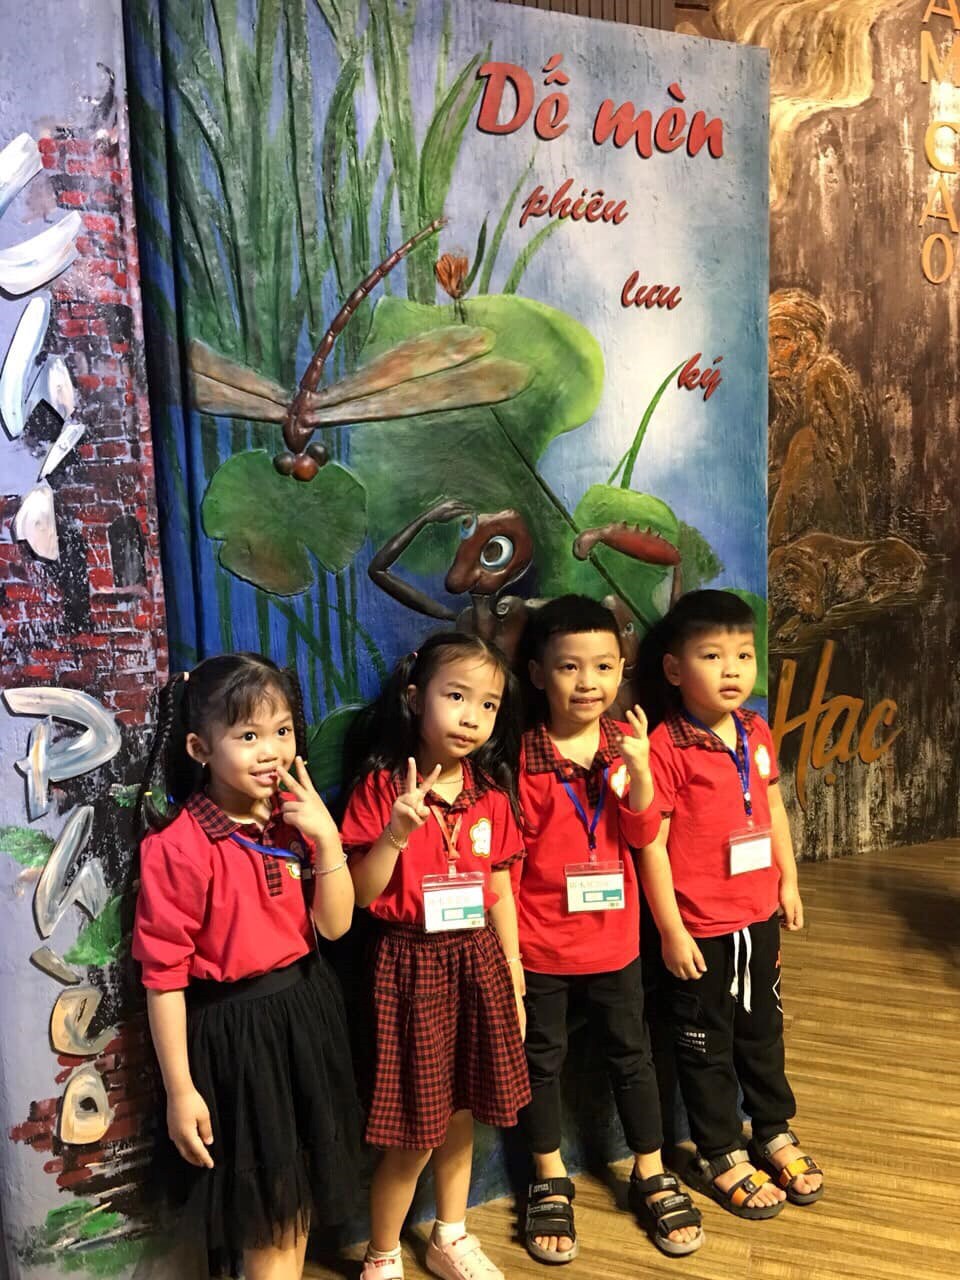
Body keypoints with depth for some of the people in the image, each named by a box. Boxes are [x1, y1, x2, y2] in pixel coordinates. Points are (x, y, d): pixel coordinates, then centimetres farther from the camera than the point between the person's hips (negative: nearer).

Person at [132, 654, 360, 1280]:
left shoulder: (297, 816, -3)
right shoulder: (177, 847, -22)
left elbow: (334, 924, -3)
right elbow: (164, 976, -17)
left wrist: (326, 836, -17)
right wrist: (180, 1090, -13)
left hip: (306, 1008, 6)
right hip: (233, 1028, -6)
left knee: (302, 1183, 24)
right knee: (266, 1206, 15)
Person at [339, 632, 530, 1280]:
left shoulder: (491, 793, 0)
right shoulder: (381, 786, -13)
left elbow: (500, 890, 8)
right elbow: (359, 895, -13)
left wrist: (514, 980, 10)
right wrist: (395, 834, -29)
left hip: (476, 961, 5)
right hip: (412, 965, -4)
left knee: (460, 1116, 20)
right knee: (413, 1134, 6)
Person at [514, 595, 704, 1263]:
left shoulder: (628, 740, -4)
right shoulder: (521, 756, -14)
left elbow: (644, 834, -8)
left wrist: (639, 770, -25)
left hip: (614, 937, 3)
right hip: (541, 940, -2)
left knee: (631, 1052, 17)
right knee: (543, 1058, 14)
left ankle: (652, 1176, 37)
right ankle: (551, 1183, 36)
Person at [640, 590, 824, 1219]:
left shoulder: (758, 732, 0)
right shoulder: (665, 747, -22)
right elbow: (651, 844, -20)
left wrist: (789, 882, 13)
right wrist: (671, 930, -16)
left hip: (759, 915, 7)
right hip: (700, 928, -6)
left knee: (764, 1029, 24)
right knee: (706, 1043, 13)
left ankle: (776, 1132, 45)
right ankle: (723, 1158, 33)